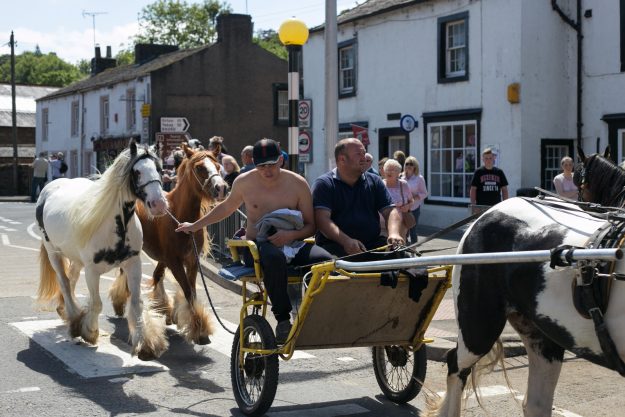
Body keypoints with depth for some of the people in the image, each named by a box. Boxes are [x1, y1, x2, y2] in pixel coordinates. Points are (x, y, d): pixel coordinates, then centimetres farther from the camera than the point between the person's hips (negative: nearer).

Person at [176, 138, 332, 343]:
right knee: (274, 257, -41)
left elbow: (311, 225, 3)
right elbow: (226, 207, 22)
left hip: (292, 244, 2)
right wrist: (195, 226, 27)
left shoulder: (297, 184, 1)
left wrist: (292, 234, -18)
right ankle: (283, 319, -30)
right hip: (257, 246, -1)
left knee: (325, 259, -30)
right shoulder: (244, 182, 3)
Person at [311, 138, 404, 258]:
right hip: (335, 244, -4)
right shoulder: (324, 184, 1)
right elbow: (322, 218, -12)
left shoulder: (374, 181, 16)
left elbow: (390, 210, 9)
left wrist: (394, 233, -15)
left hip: (372, 243, 4)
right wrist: (346, 241, -28)